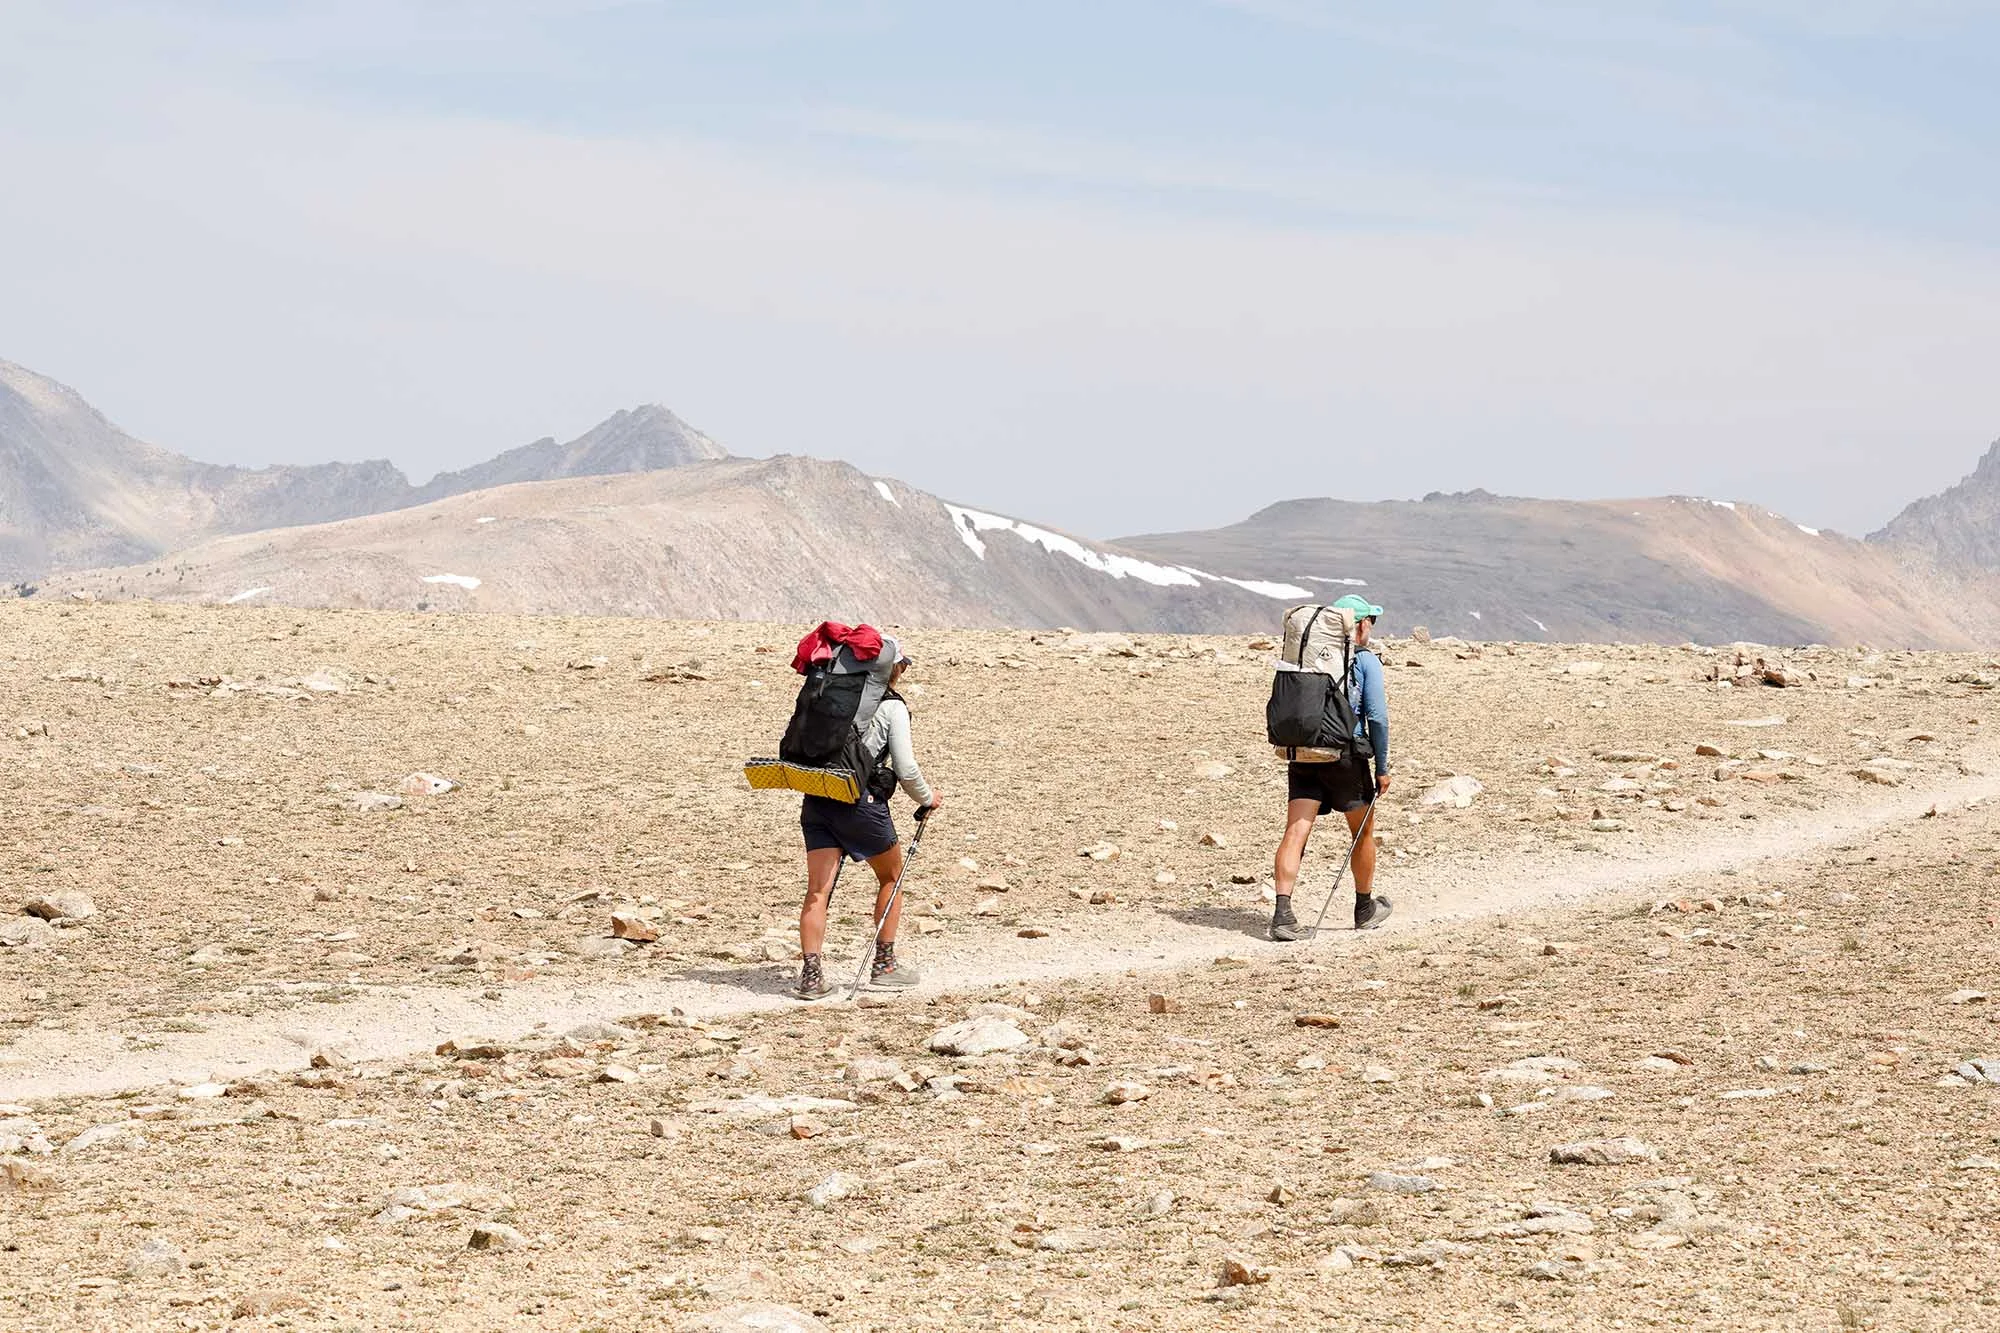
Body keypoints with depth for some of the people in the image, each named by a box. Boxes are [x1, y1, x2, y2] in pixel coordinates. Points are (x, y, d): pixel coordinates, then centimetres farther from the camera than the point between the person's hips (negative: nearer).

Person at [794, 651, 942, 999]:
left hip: (816, 799, 4)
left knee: (817, 890, 2)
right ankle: (884, 964, 21)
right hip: (860, 800, -4)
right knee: (891, 877, 18)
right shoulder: (892, 706, -2)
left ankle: (811, 973, -8)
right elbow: (905, 769, -4)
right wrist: (927, 797, 15)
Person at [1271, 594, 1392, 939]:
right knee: (1362, 833, 17)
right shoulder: (1366, 661, -2)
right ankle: (1365, 908, 32)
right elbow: (1377, 716, -9)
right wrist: (1382, 767, -3)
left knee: (1296, 831, -6)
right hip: (1346, 755, -3)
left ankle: (1283, 911, -22)